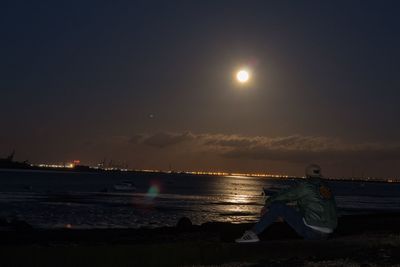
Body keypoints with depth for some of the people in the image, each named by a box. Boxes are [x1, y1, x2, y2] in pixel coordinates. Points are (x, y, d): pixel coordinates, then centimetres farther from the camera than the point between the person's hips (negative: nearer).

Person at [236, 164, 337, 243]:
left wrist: (266, 206, 16)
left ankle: (253, 233, -8)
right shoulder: (327, 189, 17)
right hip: (326, 234, 8)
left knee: (277, 206, -6)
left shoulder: (305, 186, -5)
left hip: (311, 230, -8)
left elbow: (281, 196, 0)